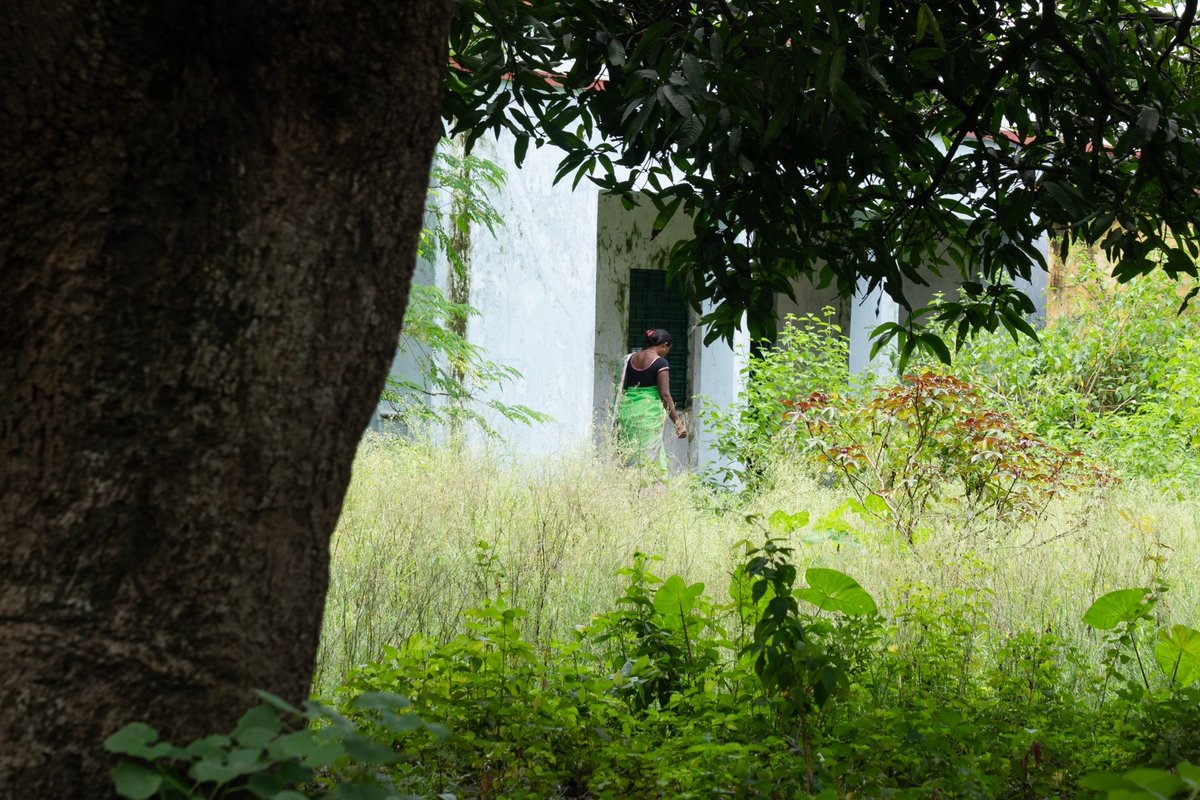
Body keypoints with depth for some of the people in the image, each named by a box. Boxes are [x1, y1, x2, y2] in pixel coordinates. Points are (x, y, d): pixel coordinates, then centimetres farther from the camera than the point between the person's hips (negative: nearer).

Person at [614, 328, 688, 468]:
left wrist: (619, 418, 25)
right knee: (648, 456, -4)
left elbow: (621, 389, 16)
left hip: (627, 409, 6)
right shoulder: (660, 363, -6)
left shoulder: (631, 359, 12)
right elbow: (665, 394, -12)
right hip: (649, 413, -6)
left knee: (629, 455, 7)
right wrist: (678, 423, -11)